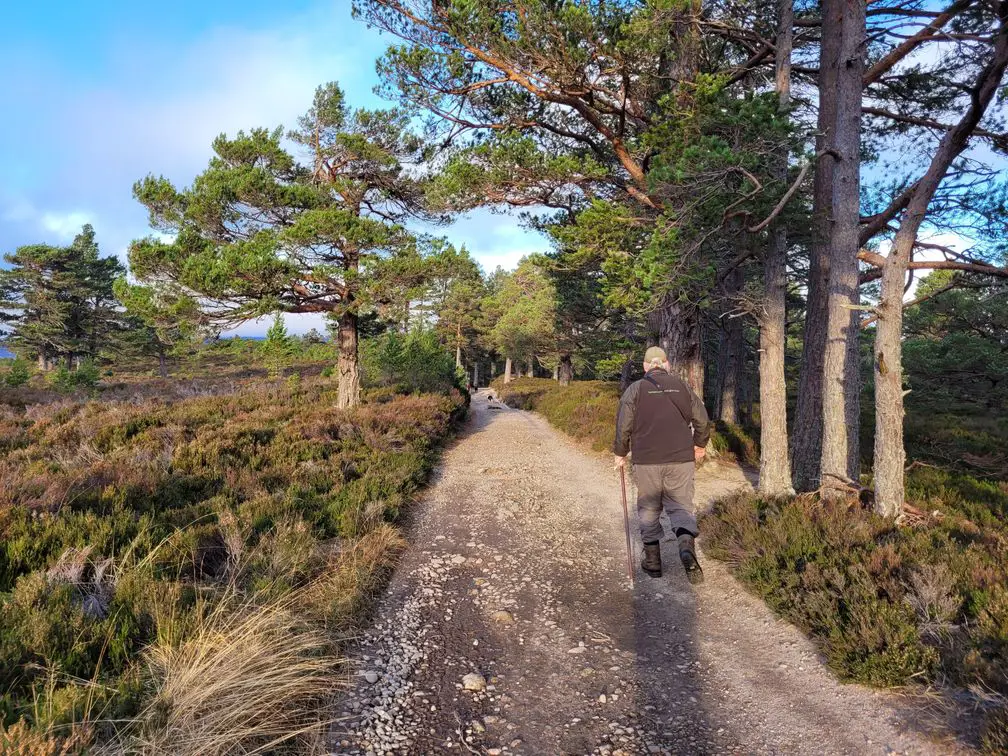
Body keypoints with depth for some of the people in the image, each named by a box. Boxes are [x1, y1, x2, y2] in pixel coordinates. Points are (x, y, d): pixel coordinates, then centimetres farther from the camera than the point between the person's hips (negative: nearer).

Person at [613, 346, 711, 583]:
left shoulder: (635, 389, 0)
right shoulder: (682, 386, 7)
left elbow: (623, 426, -5)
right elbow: (703, 421, 7)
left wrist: (620, 453, 9)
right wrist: (699, 445, 24)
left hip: (647, 461, -1)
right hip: (681, 459, 1)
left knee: (649, 509, 12)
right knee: (681, 506, 9)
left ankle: (652, 561, 17)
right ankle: (687, 545, -17)